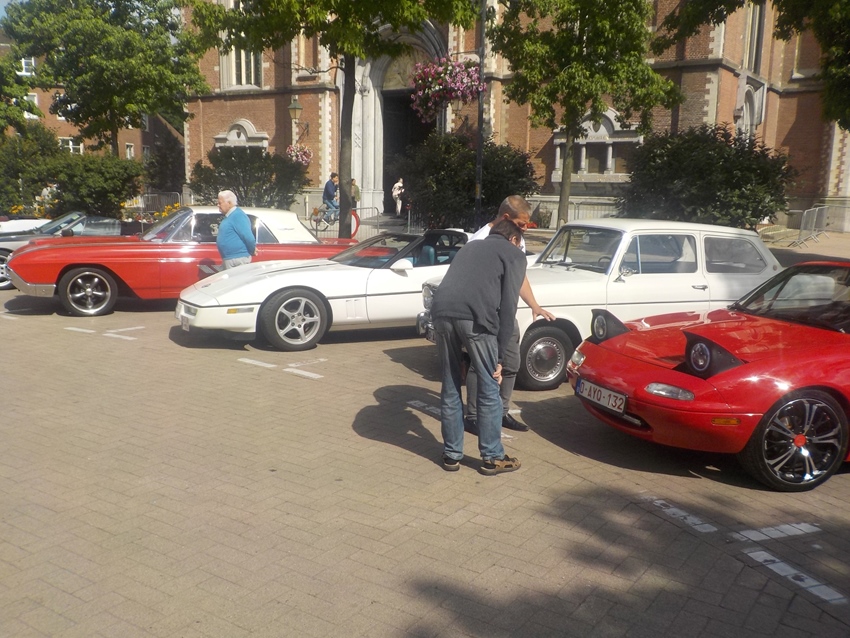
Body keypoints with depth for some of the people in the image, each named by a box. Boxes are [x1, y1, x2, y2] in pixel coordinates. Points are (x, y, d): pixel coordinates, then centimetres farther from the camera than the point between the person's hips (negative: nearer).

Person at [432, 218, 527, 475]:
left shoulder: (469, 246, 35)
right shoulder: (514, 254, 18)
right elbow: (508, 306, 7)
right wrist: (500, 355, 8)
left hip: (441, 312, 5)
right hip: (475, 317, -5)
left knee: (450, 389, 18)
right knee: (489, 390, 11)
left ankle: (452, 455, 26)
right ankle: (492, 458, 20)